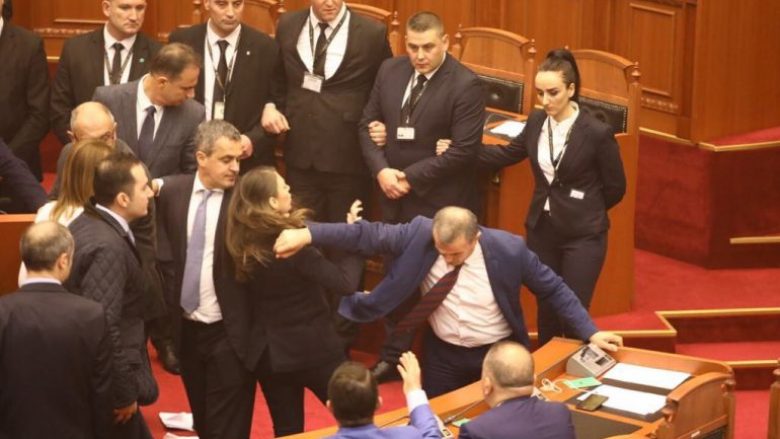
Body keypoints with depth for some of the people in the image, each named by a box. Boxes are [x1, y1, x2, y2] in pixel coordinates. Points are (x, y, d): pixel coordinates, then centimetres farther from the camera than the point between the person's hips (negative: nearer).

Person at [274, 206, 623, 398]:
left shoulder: (508, 250, -22)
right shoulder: (420, 235, -19)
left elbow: (553, 289, -11)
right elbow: (369, 235, -21)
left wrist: (590, 333, -12)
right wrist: (308, 233, -32)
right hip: (444, 354, 2)